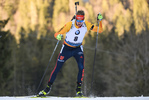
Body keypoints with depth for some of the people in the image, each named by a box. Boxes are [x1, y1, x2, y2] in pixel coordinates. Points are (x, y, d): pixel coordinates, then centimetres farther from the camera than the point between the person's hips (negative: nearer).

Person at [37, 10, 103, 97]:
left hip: (78, 49, 2)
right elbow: (57, 34, -24)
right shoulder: (70, 25, -25)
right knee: (57, 68, -3)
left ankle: (79, 89, -9)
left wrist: (99, 20, -30)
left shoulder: (86, 25, -17)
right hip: (67, 48, -1)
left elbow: (99, 30, -14)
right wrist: (58, 36, -48)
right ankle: (48, 88, 11)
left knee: (81, 67, -20)